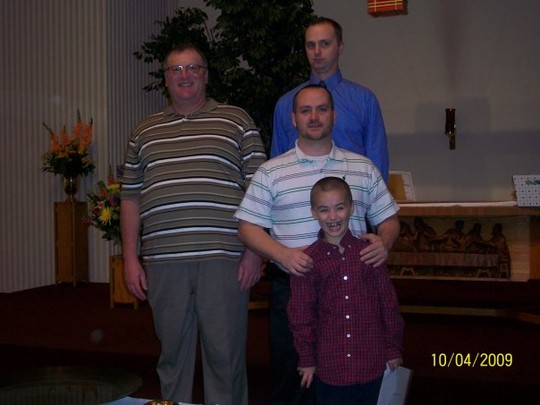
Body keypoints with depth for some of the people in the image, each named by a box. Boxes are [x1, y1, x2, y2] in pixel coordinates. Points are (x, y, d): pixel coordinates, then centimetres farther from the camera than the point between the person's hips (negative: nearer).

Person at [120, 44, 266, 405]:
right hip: (163, 262, 3)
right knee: (172, 352, 11)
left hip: (223, 257, -3)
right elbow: (131, 199, 16)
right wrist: (131, 259, 9)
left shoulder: (237, 122, 7)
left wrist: (254, 252, -5)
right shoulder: (145, 132, 16)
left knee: (226, 354, 2)